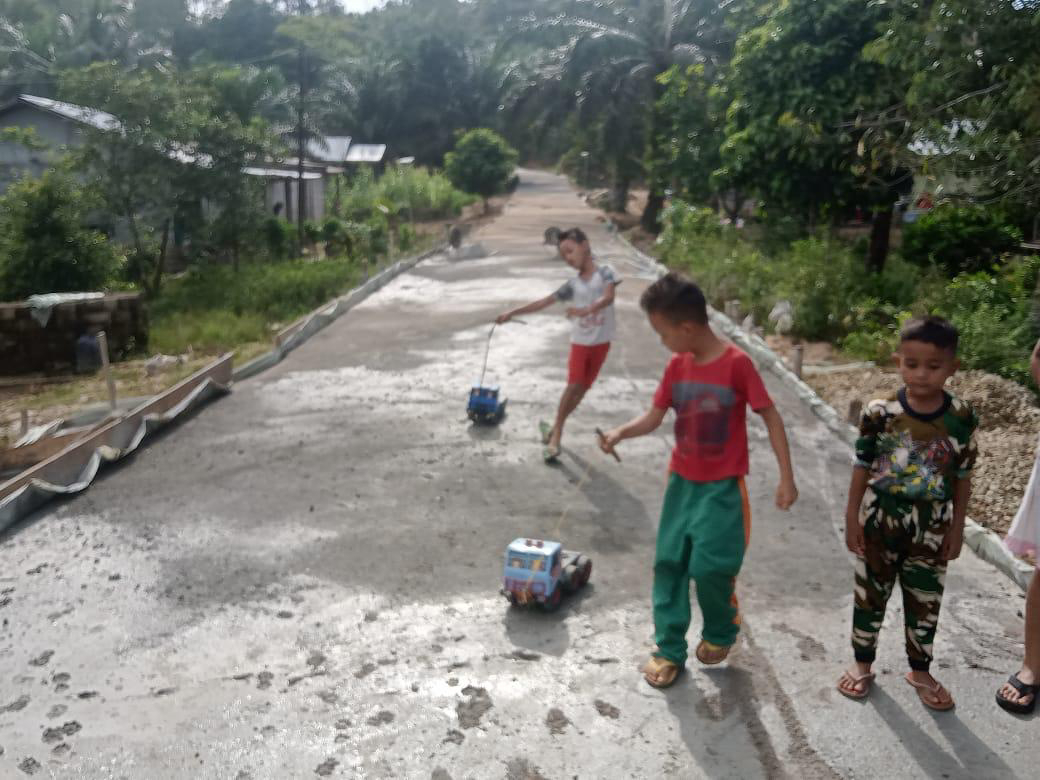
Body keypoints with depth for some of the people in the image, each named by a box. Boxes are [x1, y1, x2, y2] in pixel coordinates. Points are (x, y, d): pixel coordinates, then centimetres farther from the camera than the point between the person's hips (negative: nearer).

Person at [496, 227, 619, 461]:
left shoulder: (605, 272, -8)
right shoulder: (573, 285, 1)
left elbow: (608, 297, -25)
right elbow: (543, 302, 2)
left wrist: (585, 310, -43)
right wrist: (512, 313, -2)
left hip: (601, 341, -1)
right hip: (580, 341, 1)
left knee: (583, 388, 6)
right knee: (573, 385, -7)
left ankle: (555, 427, 20)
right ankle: (557, 433, 0)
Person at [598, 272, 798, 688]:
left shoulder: (736, 363, -18)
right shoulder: (676, 366, -1)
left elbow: (771, 417, -11)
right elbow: (654, 417, 6)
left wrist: (786, 477, -12)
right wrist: (620, 432, -14)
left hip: (722, 487, -5)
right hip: (682, 482, 6)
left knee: (710, 567, -4)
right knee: (668, 563, 7)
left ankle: (721, 631, 27)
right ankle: (669, 648, 22)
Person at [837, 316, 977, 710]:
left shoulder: (962, 419, -11)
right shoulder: (879, 413, -15)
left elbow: (962, 478, -1)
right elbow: (862, 468, -5)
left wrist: (956, 528, 2)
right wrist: (852, 518, -3)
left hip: (931, 528, 1)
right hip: (879, 522, -1)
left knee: (925, 602, 15)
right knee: (870, 595, 14)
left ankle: (920, 671, 36)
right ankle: (862, 663, 33)